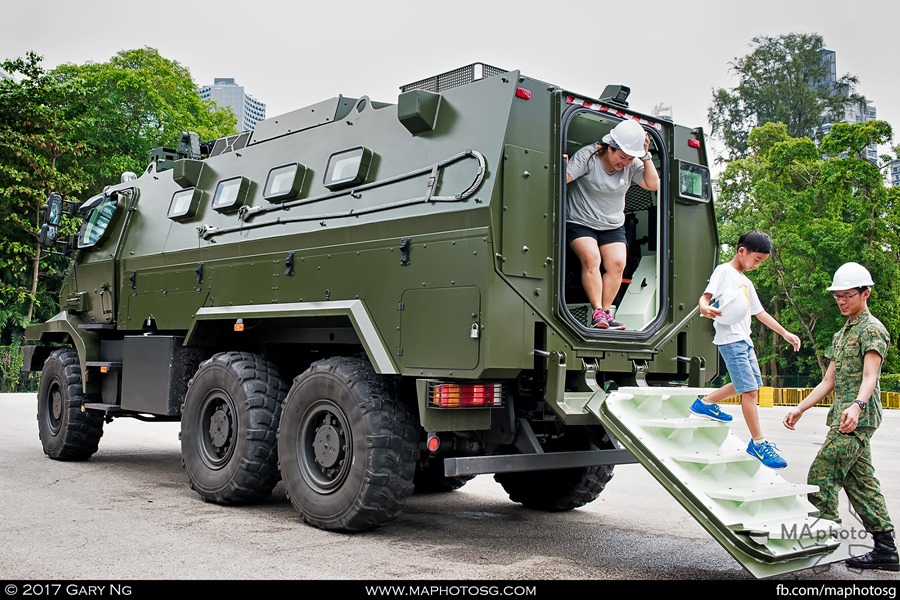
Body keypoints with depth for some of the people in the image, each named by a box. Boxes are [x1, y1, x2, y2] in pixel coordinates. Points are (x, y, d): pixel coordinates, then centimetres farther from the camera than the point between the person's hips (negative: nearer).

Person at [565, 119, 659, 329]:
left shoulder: (632, 165, -3)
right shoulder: (587, 156, -17)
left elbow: (653, 184, -9)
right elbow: (563, 178, -24)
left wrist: (646, 156, -15)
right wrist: (562, 166, -46)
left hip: (613, 225, 5)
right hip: (580, 222, -5)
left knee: (617, 264, -11)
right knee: (591, 258, -25)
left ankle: (605, 313, -6)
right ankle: (597, 313, -24)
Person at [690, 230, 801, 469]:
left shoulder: (746, 282, 22)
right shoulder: (724, 271, -3)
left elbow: (760, 313, 26)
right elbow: (705, 297, -15)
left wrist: (785, 333, 24)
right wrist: (705, 308, -38)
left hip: (744, 339, 10)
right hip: (730, 339, -10)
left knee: (751, 384, 14)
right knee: (750, 389, -11)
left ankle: (705, 402, 27)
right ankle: (758, 442, -4)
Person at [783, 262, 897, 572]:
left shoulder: (872, 329, -6)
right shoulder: (841, 334, 22)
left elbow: (870, 376, -20)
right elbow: (828, 382, 22)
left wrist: (857, 405, -37)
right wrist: (800, 409, 15)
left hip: (858, 417, -9)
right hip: (845, 417, 9)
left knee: (821, 476, -12)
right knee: (860, 482, 9)